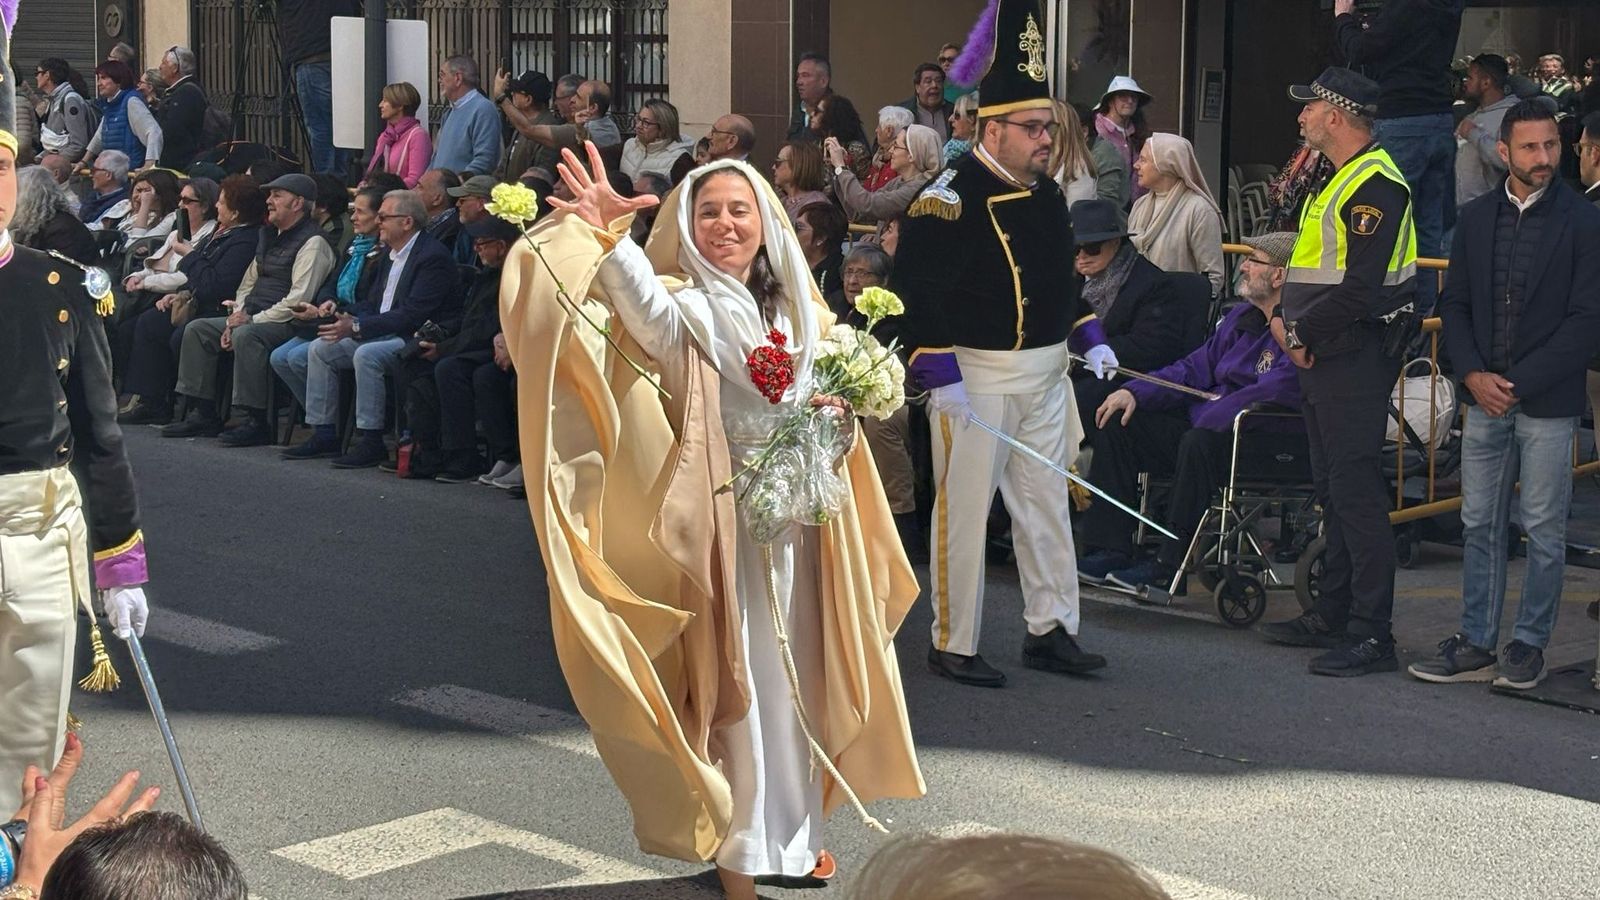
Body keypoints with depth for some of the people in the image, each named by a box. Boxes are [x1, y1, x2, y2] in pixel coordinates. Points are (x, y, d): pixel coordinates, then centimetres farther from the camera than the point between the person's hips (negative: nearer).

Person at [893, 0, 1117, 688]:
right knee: (964, 508, 0)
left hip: (1045, 374, 8)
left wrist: (1090, 339, 13)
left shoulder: (1046, 194, 11)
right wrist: (941, 377, -24)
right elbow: (913, 288, -20)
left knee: (1047, 503, 13)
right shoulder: (950, 197, -16)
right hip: (975, 377, -8)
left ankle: (1051, 631, 24)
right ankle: (952, 645, 9)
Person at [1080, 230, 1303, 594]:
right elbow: (1195, 369, 19)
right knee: (1117, 424, 0)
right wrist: (1135, 392, 5)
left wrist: (1207, 420, -28)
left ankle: (1170, 567, -28)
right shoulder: (1241, 317, 17)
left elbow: (1274, 391, -27)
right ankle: (1108, 549, -6)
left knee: (1200, 442, -38)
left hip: (1267, 442, -9)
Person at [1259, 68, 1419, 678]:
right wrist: (1286, 319, 7)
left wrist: (1303, 333, -13)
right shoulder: (1338, 180, 17)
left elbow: (1362, 289, -23)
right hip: (1324, 356, 11)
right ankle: (1332, 615, 25)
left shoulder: (1376, 184, -16)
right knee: (1333, 489, 16)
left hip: (1356, 358, -11)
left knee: (1357, 491, -9)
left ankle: (1371, 635, -6)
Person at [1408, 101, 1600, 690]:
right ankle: (1475, 644, 15)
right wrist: (1474, 374, -5)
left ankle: (1529, 646, 13)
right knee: (1479, 525, 8)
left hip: (1548, 403, -4)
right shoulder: (1477, 218, 9)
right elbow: (1453, 304, 11)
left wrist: (1519, 383, -13)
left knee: (1543, 531, 3)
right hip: (1484, 398, 4)